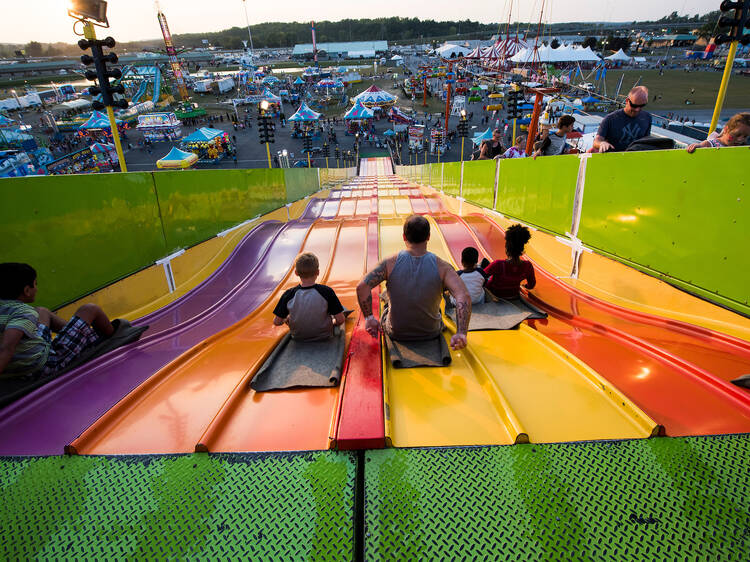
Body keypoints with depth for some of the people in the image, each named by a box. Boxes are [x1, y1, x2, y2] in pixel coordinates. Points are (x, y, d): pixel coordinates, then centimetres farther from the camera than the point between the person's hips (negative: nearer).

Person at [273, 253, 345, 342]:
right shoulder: (327, 291, -24)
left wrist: (286, 319, 11)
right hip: (324, 336, -1)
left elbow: (276, 322, -11)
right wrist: (332, 323, 4)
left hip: (297, 337, 2)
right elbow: (340, 320, -19)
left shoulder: (289, 295, -20)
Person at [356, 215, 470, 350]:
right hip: (431, 332, 1)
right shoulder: (442, 267, -20)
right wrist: (461, 333, -35)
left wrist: (368, 318, -18)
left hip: (396, 333, 0)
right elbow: (463, 296, -32)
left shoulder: (391, 263, -20)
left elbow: (362, 286, -28)